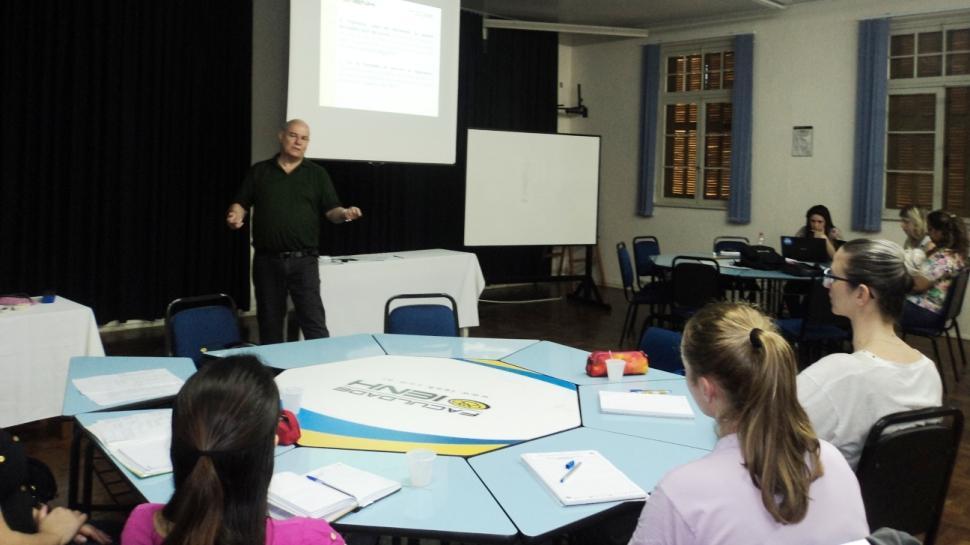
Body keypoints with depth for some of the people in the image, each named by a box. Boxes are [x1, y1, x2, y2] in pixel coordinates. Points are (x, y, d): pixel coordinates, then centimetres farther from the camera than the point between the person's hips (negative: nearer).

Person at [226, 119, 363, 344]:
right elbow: (241, 204, 10)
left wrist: (344, 213, -18)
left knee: (314, 322, -6)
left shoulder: (317, 174, 7)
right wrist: (235, 216, -12)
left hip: (303, 260, -1)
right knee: (269, 323, 11)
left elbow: (331, 210, 4)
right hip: (267, 260, 2)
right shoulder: (259, 171, 9)